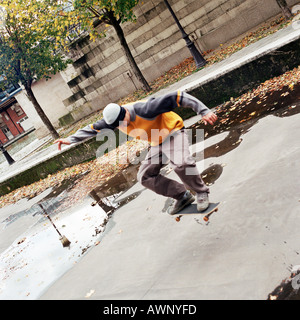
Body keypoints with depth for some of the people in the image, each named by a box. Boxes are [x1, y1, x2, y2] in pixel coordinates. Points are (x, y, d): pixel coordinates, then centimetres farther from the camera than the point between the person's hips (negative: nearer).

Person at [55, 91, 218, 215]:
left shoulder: (145, 110, -35)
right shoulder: (114, 119, -13)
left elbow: (177, 97, -35)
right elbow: (93, 128, 3)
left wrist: (204, 111, -38)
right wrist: (70, 139, 0)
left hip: (173, 131, -7)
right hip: (157, 143, 7)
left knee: (181, 163, -33)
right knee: (145, 176, -2)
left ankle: (201, 193, -6)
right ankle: (182, 196, 7)